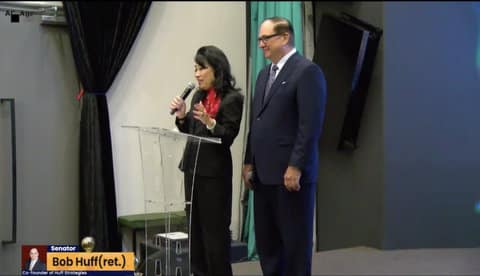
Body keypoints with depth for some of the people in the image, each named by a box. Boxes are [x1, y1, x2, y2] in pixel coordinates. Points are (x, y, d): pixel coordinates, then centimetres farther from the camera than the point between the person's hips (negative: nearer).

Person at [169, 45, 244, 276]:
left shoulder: (232, 98, -10)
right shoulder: (198, 96, 11)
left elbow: (228, 137, -15)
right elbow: (189, 132, 15)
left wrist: (209, 122, -30)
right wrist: (181, 116, -3)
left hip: (215, 171, -7)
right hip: (192, 167, 7)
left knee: (214, 229, -2)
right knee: (195, 227, 13)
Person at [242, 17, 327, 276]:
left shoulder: (307, 71, -9)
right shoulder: (264, 74, 17)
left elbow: (311, 125, -16)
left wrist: (295, 167, -19)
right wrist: (249, 163, 14)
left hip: (291, 172, -8)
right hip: (264, 173, 8)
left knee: (295, 240, 3)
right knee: (265, 240, 11)